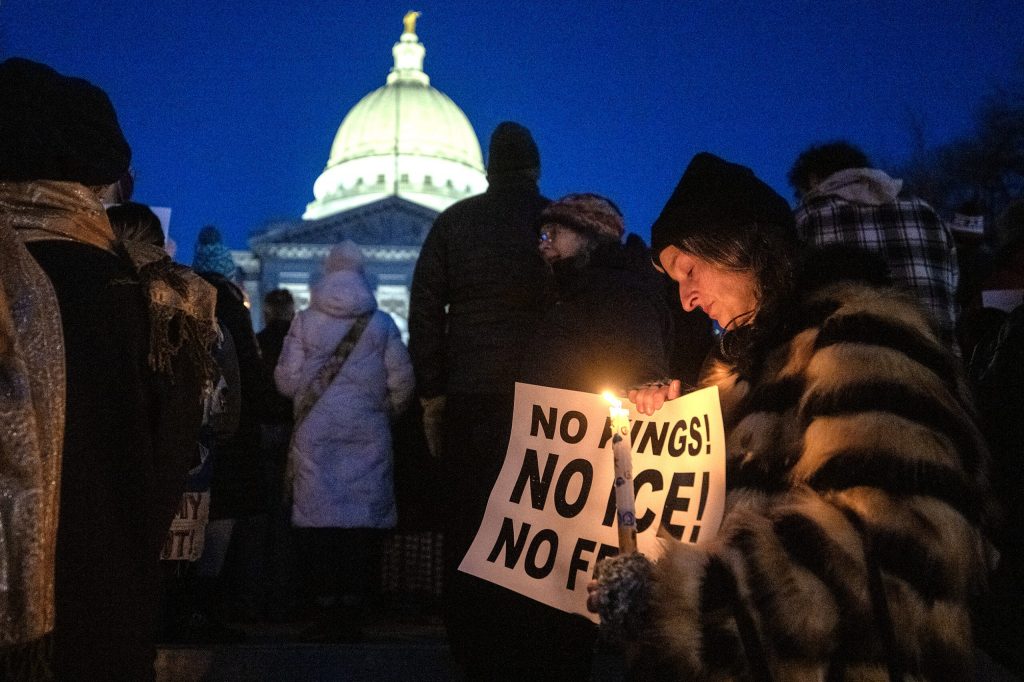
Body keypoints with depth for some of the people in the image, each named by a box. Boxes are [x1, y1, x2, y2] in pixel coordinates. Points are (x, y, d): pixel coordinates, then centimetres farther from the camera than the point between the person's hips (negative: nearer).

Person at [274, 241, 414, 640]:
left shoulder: (305, 322, 1)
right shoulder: (381, 324, 2)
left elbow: (286, 380, 1)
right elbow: (402, 382, 0)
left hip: (316, 436, 0)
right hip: (367, 436, 0)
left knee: (318, 520, 2)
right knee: (364, 519, 3)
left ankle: (327, 611, 0)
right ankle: (353, 613, 1)